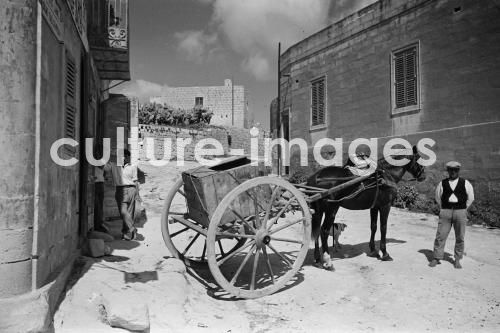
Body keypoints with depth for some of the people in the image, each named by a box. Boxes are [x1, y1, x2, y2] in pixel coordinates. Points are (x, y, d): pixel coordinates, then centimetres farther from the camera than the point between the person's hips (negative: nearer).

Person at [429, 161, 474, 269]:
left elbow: (470, 198, 13)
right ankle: (436, 258, 5)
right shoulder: (442, 183, 5)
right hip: (445, 212, 0)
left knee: (460, 238, 5)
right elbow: (438, 197, 17)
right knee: (440, 235, -3)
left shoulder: (465, 183, 3)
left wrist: (463, 209, 14)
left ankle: (457, 260, 18)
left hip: (460, 212, 0)